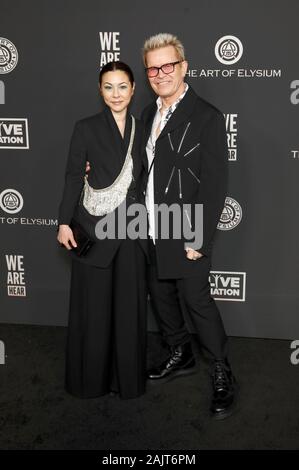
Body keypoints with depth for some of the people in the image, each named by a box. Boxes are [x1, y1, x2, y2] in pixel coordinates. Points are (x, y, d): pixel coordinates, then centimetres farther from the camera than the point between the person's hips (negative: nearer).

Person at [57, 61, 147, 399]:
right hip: (94, 226, -3)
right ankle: (91, 377, 21)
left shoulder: (140, 129, 8)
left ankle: (127, 374, 23)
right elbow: (73, 177, -4)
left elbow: (142, 179, 11)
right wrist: (64, 222, -8)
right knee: (93, 303, 5)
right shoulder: (86, 128, -2)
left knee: (129, 304, 8)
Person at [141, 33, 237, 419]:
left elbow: (214, 185, -15)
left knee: (197, 301, -1)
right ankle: (180, 357, 38)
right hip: (152, 232, 7)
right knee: (161, 297, 17)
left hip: (186, 234, -7)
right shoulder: (149, 114, 10)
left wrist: (198, 239, -18)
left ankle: (222, 376, 18)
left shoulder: (206, 118, -12)